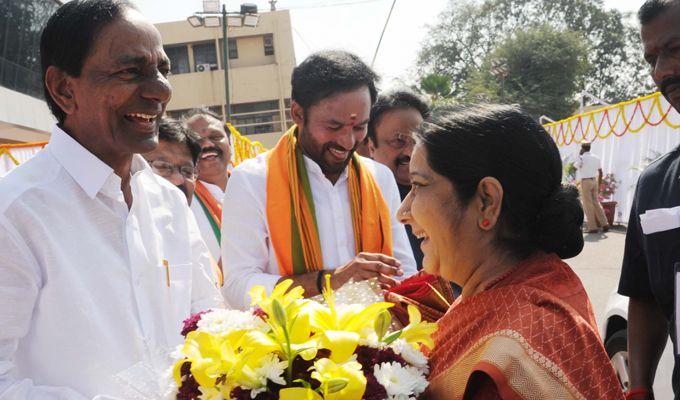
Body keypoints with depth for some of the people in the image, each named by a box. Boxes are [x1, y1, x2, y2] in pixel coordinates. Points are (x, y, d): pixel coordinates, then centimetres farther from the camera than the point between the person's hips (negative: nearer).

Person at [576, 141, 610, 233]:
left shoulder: (582, 157, -9)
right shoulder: (596, 157, 10)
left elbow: (575, 167, 4)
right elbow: (600, 172, 12)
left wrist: (579, 155, 6)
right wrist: (599, 185, 18)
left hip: (585, 181, -6)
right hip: (595, 181, 6)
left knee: (588, 205, -2)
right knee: (596, 203, 14)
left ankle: (593, 227, -2)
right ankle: (604, 224, 11)